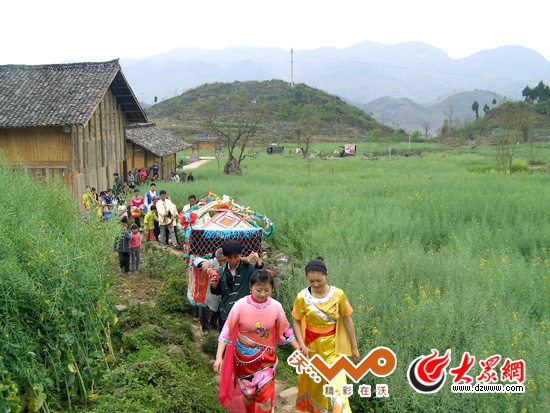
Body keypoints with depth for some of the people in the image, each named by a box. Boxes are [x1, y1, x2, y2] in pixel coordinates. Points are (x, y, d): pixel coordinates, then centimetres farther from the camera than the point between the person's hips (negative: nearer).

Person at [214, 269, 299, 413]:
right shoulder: (241, 305, -17)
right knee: (248, 394, 15)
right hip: (244, 357, -1)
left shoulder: (276, 307, -10)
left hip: (266, 358, 1)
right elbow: (226, 331, -13)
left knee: (265, 397, -8)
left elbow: (285, 331, 4)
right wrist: (219, 357, -19)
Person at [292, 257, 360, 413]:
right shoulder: (302, 297, -10)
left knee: (338, 384, -12)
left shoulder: (338, 295, -11)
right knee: (314, 384, 15)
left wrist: (354, 347, 3)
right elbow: (297, 321, 0)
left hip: (333, 346, -1)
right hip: (312, 347, 1)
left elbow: (347, 320, -3)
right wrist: (302, 344, -13)